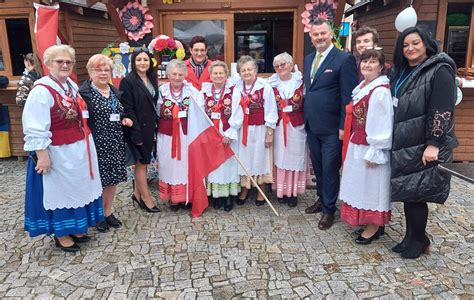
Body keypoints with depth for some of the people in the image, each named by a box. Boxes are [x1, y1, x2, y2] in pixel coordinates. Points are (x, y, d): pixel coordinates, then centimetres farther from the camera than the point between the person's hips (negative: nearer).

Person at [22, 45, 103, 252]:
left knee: (77, 189, 18)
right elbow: (35, 130, -20)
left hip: (79, 150, 8)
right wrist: (42, 156, -21)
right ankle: (61, 235, 26)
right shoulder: (42, 91, -18)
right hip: (58, 154, -8)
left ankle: (75, 228, 35)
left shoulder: (72, 85, 6)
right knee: (60, 192, 8)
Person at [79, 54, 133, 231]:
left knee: (112, 179, 12)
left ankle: (108, 212, 29)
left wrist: (124, 120, 4)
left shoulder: (114, 91, 12)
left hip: (115, 143, 6)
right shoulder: (84, 93, -9)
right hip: (96, 144, -6)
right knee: (98, 180, 3)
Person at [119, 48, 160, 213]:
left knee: (142, 162, 15)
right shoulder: (128, 81, -12)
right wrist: (136, 134, -18)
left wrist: (155, 127, 7)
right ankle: (146, 198, 14)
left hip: (150, 128, 7)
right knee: (142, 162, 3)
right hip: (137, 129, -6)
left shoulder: (152, 79, 8)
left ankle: (137, 194, 29)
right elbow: (127, 109, -16)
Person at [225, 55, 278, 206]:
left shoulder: (265, 87, -11)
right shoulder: (237, 88, 0)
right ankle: (244, 189, 29)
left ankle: (261, 192, 26)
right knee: (243, 159, 11)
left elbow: (271, 112, -8)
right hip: (242, 129, 3)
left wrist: (270, 133, -8)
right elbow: (235, 110, -1)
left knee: (260, 158, 10)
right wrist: (230, 133, -5)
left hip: (259, 129, -3)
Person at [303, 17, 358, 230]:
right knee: (317, 167, 18)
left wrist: (344, 126, -15)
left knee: (330, 169, 4)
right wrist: (306, 117, 10)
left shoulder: (344, 59, -10)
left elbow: (348, 96, -13)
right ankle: (321, 199, 36)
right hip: (311, 125, 7)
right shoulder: (308, 59, 12)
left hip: (332, 128, -6)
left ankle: (329, 210, 20)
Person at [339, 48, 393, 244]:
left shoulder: (380, 91, -18)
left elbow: (382, 124, -20)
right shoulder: (362, 87, 9)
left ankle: (374, 227, 18)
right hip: (357, 145, 9)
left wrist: (374, 152, -19)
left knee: (371, 184, 3)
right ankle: (364, 219, 31)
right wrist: (352, 144, 13)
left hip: (370, 147, -9)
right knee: (361, 183, 16)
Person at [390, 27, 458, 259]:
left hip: (423, 147, -7)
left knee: (415, 193, -1)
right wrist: (392, 140, 16)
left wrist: (434, 144, -21)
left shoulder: (440, 70, -9)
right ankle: (413, 238, 25)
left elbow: (442, 110, -16)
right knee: (407, 192, 11)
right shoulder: (403, 72, 14)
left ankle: (417, 241, 17)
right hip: (403, 144, 7)